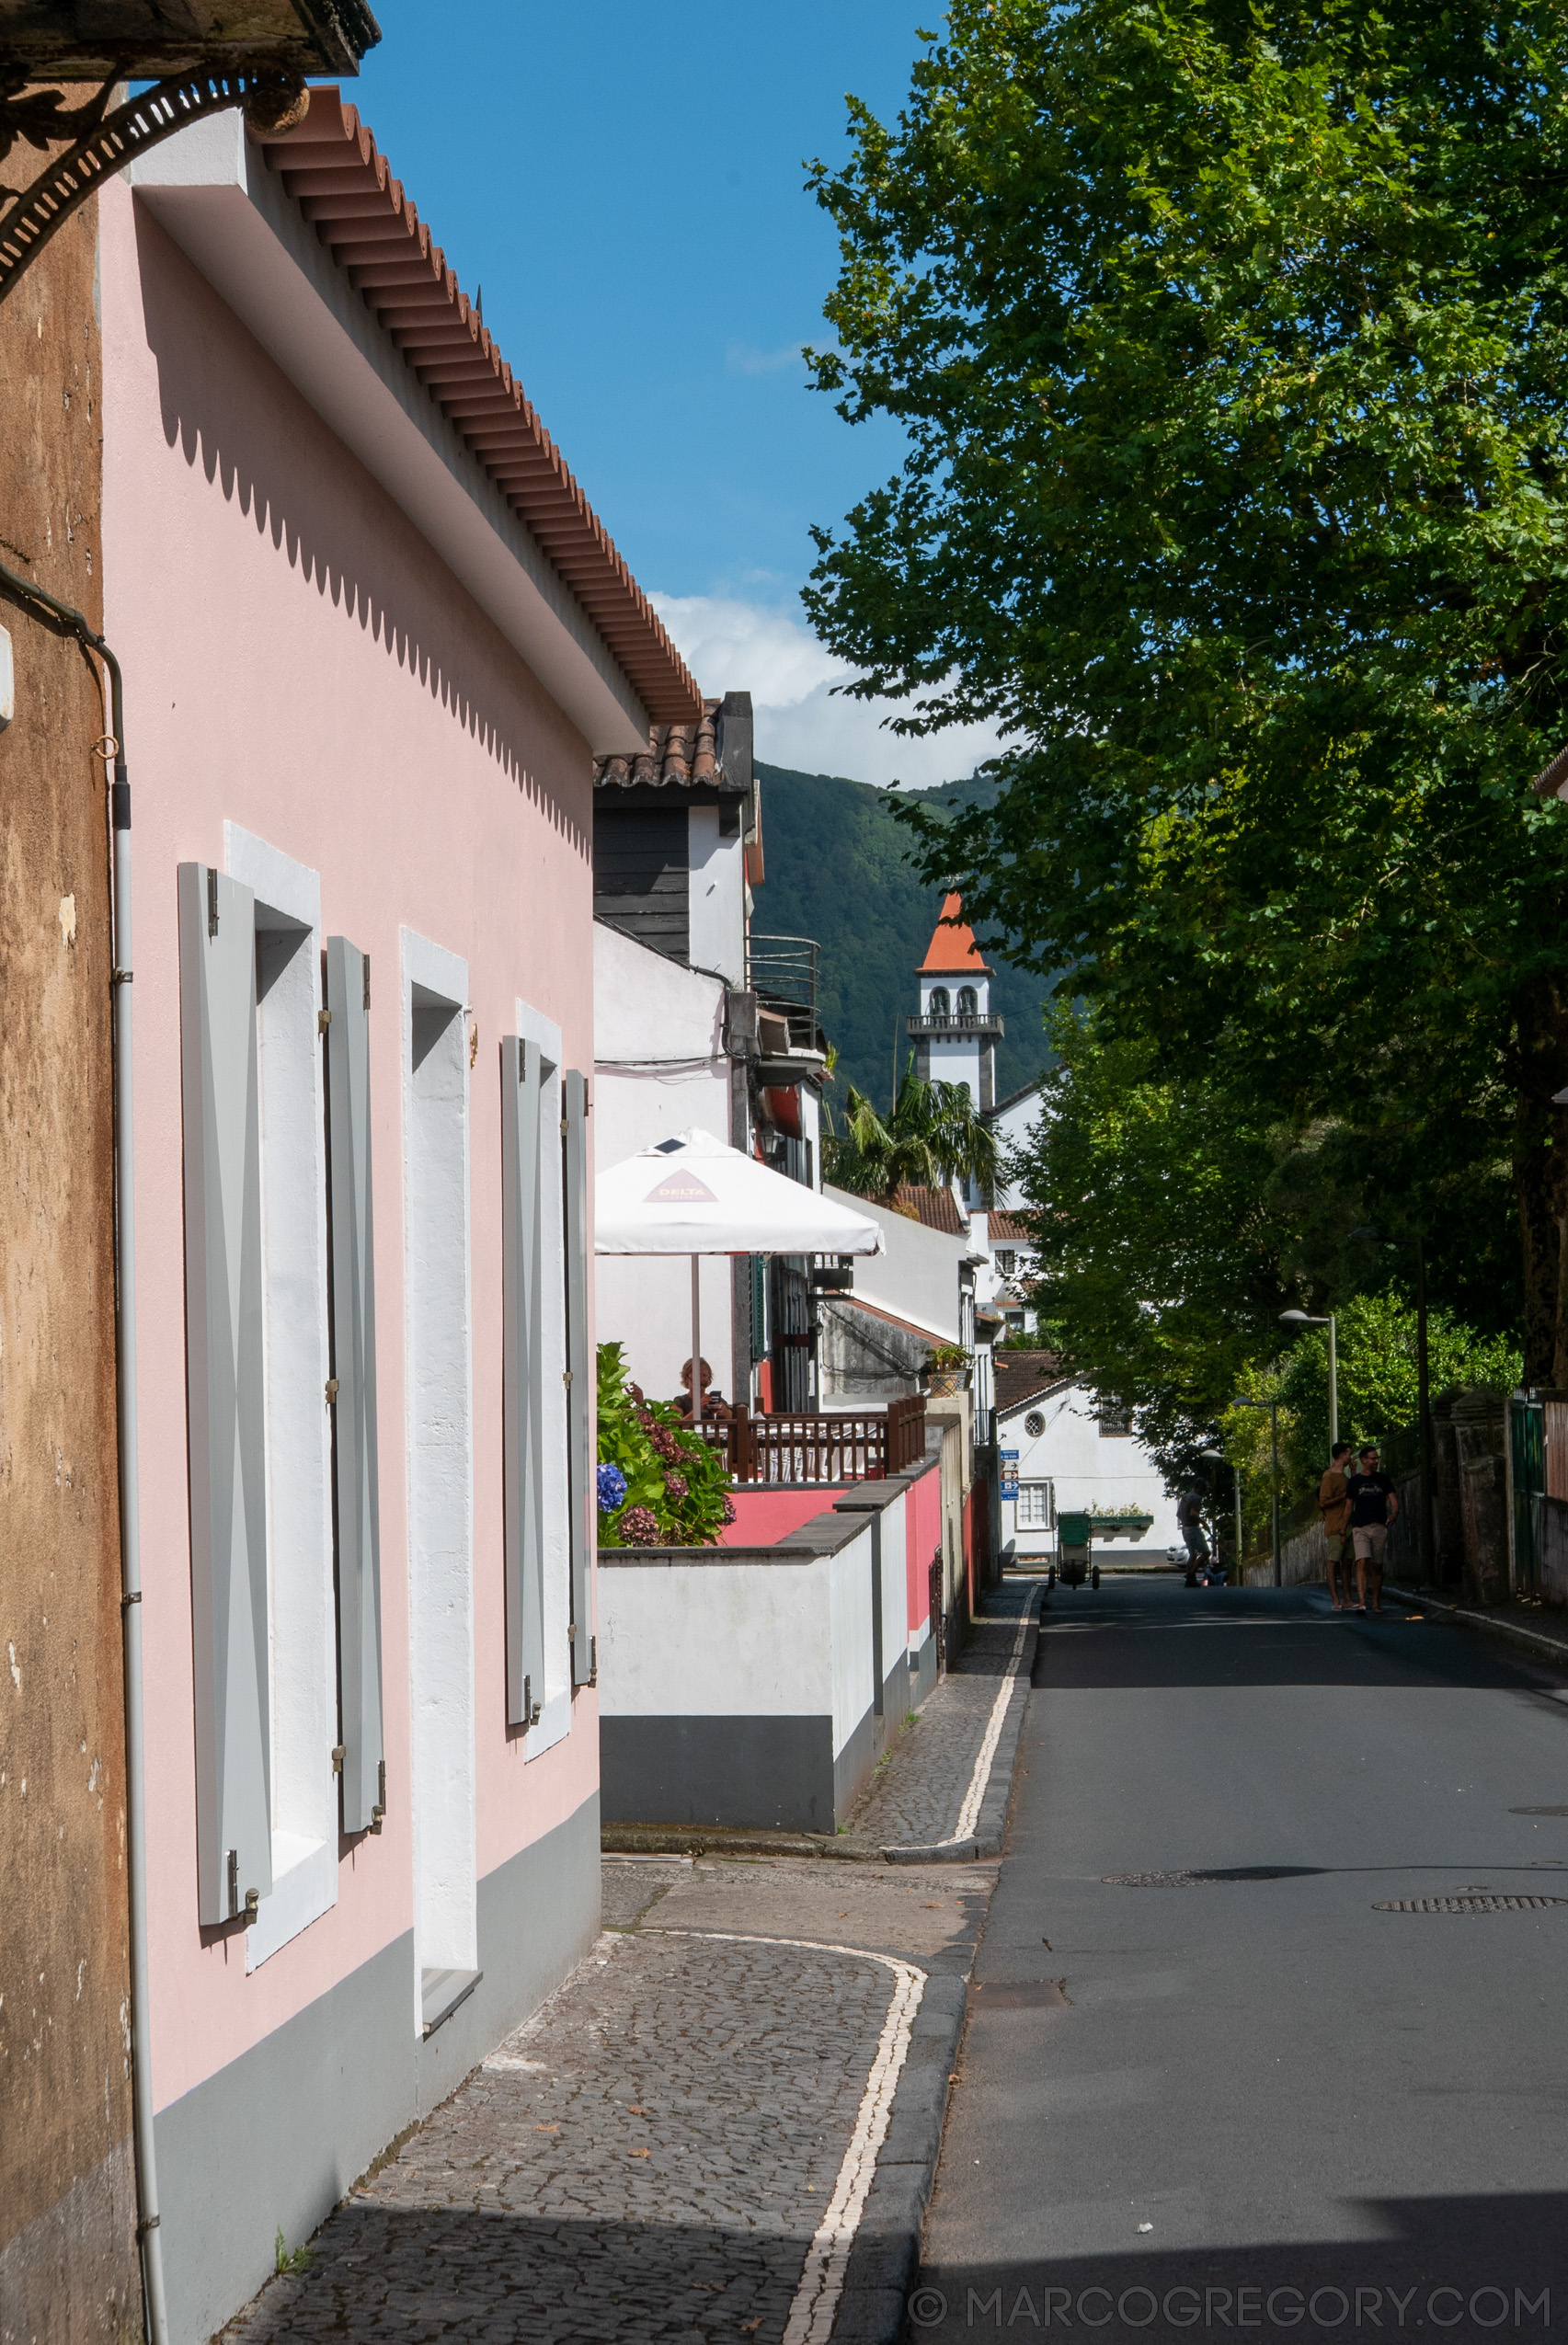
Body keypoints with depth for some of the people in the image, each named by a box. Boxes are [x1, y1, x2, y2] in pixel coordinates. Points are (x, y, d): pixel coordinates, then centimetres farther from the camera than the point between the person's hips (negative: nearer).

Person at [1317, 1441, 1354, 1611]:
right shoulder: (1329, 1477, -11)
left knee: (1348, 1563, 7)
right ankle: (1336, 1602, -7)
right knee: (1334, 1563, -6)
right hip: (1334, 1528, -9)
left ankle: (1347, 1600, 9)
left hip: (1346, 1526, 9)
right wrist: (1344, 1495, -15)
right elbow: (1323, 1502, -16)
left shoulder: (1343, 1476, 17)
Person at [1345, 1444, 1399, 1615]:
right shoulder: (1354, 1481, 8)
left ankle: (1376, 1603, 17)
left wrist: (1394, 1514, -16)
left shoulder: (1382, 1479, 11)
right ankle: (1361, 1602, -24)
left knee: (1377, 1566, 5)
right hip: (1360, 1528, -2)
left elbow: (1394, 1500, 6)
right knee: (1362, 1563, -16)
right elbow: (1349, 1507, 11)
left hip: (1379, 1527, 2)